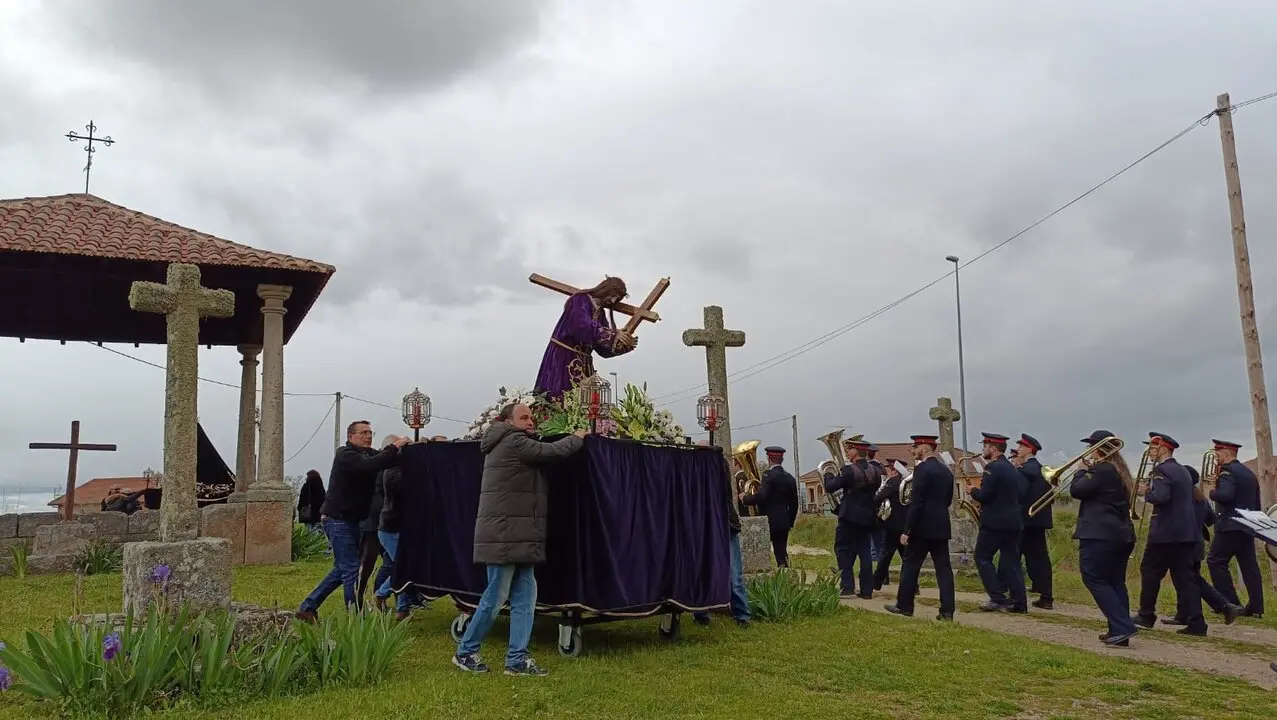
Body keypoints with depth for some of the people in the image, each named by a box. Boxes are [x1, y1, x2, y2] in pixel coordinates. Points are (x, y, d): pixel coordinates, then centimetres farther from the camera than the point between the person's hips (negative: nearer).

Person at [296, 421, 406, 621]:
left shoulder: (368, 453, 13)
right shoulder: (345, 454, -14)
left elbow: (390, 461, 1)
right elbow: (369, 466, -33)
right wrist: (394, 448, -29)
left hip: (350, 521, 10)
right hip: (337, 520, -9)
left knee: (342, 569, 16)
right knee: (351, 570, -9)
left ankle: (307, 608, 23)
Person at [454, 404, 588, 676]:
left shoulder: (513, 444, 22)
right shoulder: (512, 442, -11)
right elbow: (551, 452, -14)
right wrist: (577, 439, 2)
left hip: (518, 538, 10)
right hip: (503, 535, -10)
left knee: (525, 596, 7)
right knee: (495, 597, -2)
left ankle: (517, 660, 10)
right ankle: (465, 652, 12)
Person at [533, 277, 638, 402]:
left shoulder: (600, 313, 17)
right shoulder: (580, 300, -5)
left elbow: (604, 349, 14)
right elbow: (582, 327, -24)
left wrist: (626, 346, -4)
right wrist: (613, 335, -23)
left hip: (584, 364, 8)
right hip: (563, 360, -8)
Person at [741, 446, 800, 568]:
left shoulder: (768, 475, -12)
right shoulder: (790, 478, 9)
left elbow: (760, 496, -24)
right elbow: (794, 504, 13)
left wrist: (745, 498, -8)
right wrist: (790, 523, 21)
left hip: (768, 522, -6)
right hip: (783, 523, 6)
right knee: (782, 553, 10)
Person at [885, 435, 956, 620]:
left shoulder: (922, 469, -13)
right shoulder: (946, 471, 12)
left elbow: (916, 502, -17)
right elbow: (948, 500, 18)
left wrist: (906, 530, -15)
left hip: (922, 527, -7)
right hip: (941, 527, 7)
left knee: (911, 565, 4)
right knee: (943, 567, 4)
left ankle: (904, 605, 12)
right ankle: (947, 610, 1)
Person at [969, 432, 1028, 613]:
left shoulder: (993, 467, -14)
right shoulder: (1011, 468, 14)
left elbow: (984, 495, -19)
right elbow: (1021, 493, 15)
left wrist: (973, 491, 0)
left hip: (995, 521, -8)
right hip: (1013, 521, 8)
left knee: (983, 558, 1)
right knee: (1011, 561, 9)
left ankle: (998, 598, -5)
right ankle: (1019, 602, 7)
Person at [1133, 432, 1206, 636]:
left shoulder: (1161, 470, -12)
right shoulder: (1183, 471, 17)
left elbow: (1160, 497, -27)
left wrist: (1147, 493, -7)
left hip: (1166, 532, -8)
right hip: (1186, 531, 8)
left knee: (1150, 571, 5)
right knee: (1184, 576, 6)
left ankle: (1146, 615, 14)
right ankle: (1195, 622, 0)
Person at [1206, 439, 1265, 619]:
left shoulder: (1227, 470, -11)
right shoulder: (1249, 473, 18)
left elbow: (1226, 494, -28)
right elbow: (1257, 503, 22)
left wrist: (1212, 492, -9)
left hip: (1230, 526, -9)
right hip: (1247, 526, 9)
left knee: (1216, 561, -4)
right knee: (1249, 565, 7)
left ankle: (1231, 603, -6)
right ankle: (1255, 607, 6)